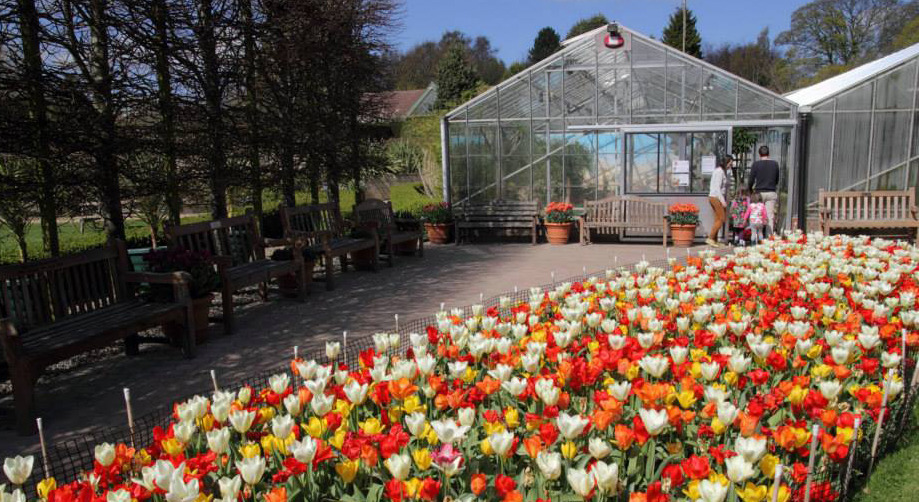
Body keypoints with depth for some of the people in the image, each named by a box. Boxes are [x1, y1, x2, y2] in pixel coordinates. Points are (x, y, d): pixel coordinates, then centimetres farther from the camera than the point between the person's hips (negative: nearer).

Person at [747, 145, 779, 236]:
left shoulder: (756, 164, -3)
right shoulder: (775, 164, 4)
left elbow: (751, 179, -2)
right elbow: (777, 180, 13)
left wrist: (750, 190, 15)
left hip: (759, 193, -2)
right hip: (771, 193, 2)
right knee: (770, 216, 1)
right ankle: (770, 235, -4)